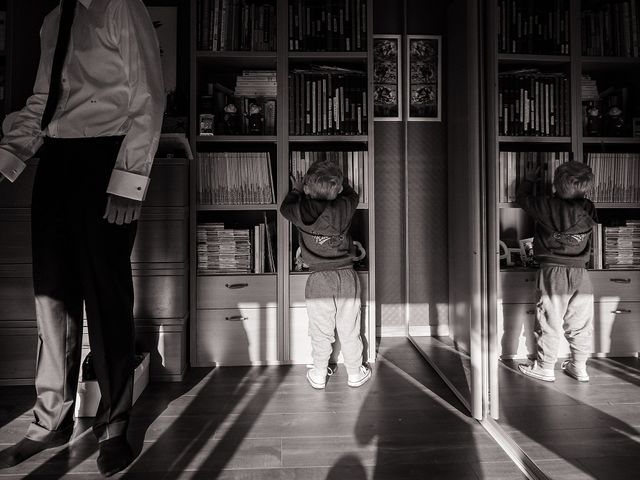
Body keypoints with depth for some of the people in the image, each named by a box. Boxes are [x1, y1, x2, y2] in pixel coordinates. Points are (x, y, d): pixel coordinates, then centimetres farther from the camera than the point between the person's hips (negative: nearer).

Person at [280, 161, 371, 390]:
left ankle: (319, 376, 30)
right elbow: (352, 194, 17)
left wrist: (296, 190, 30)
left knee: (321, 333, 13)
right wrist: (337, 182, 32)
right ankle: (355, 374, 32)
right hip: (347, 277, 1)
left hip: (319, 280, -1)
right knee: (349, 331, 15)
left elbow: (285, 207, 13)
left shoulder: (302, 212, -10)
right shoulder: (344, 208, -7)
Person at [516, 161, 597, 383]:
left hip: (552, 272, -4)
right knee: (580, 324, 14)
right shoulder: (588, 211, -1)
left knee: (549, 323, 5)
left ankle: (545, 367, 15)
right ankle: (579, 367, 25)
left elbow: (522, 197, 2)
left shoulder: (547, 206, -13)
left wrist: (529, 179, 20)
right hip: (580, 274, 4)